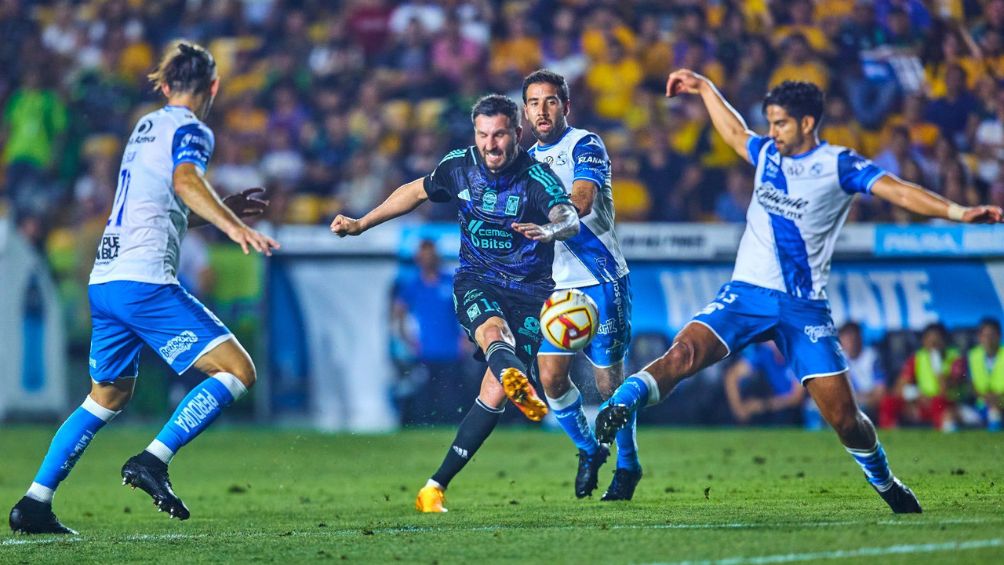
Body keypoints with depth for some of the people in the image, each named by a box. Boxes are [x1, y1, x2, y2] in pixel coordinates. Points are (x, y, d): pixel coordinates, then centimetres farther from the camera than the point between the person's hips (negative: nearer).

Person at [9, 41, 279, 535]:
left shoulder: (146, 126, 24)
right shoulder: (190, 130, -1)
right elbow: (185, 182, -23)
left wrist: (224, 210, 37)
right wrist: (234, 227, -35)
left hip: (104, 281, 9)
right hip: (145, 280, -9)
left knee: (108, 397, 21)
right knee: (237, 370, -7)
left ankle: (35, 502, 15)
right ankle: (154, 459, -17)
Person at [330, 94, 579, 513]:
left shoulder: (537, 178, -15)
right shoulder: (459, 166, -1)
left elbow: (569, 218, -35)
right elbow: (417, 192, 20)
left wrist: (549, 229, -59)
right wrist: (361, 224, 21)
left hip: (529, 289, -1)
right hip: (476, 280, 1)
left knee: (494, 393, -13)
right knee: (493, 330, -36)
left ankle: (437, 485, -3)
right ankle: (518, 383, -72)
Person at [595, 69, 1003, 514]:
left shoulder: (838, 165, -4)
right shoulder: (767, 154, 11)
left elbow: (899, 191, -14)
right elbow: (735, 133, 34)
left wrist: (958, 212, -27)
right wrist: (704, 88, 41)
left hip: (804, 306, -3)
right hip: (747, 291, 3)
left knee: (842, 414, -3)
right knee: (683, 355, -24)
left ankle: (885, 484, 21)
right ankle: (614, 411, -29)